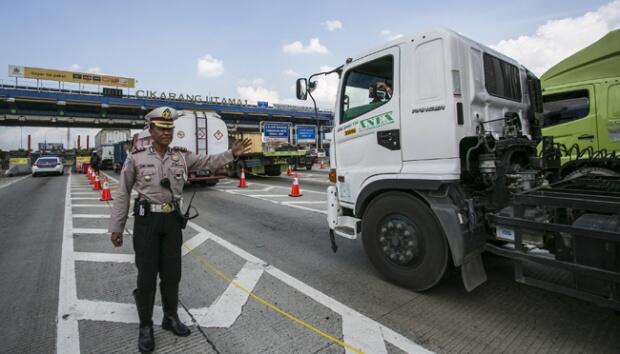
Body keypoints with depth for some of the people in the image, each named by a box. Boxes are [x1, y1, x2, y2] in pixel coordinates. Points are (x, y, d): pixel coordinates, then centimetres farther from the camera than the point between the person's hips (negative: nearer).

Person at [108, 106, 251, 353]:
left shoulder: (181, 156, 4)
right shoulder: (136, 158, -4)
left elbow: (209, 162, -1)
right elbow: (123, 194, 0)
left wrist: (232, 153, -16)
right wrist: (116, 227, 1)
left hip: (172, 220, 3)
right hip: (147, 220, -3)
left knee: (172, 273, 12)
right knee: (147, 275, 5)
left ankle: (171, 318, 33)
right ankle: (145, 326, 25)